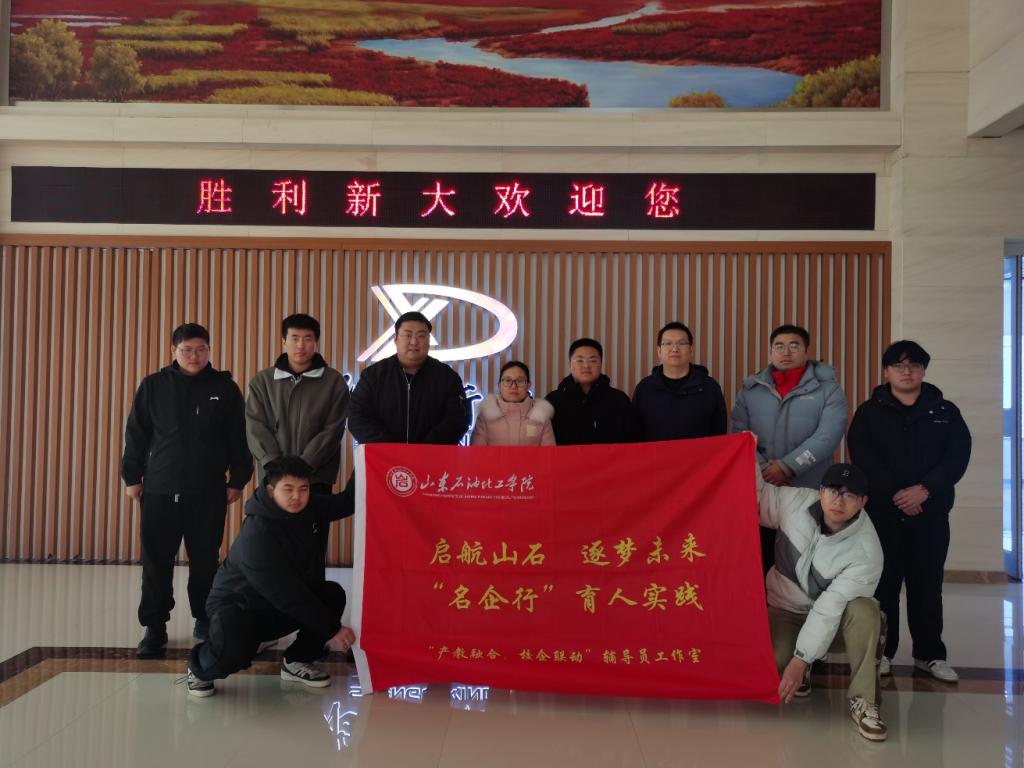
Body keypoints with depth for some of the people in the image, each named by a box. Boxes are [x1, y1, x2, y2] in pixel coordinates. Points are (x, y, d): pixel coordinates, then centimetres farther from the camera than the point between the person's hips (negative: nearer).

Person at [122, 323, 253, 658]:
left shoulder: (225, 388, 3)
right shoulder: (153, 386, 5)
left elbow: (238, 439, 4)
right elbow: (136, 435, 7)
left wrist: (238, 480, 2)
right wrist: (132, 477, 4)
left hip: (209, 492, 0)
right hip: (159, 490, 1)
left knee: (205, 560, 7)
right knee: (156, 562, 2)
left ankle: (205, 619, 22)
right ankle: (155, 628, 11)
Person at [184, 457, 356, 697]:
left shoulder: (308, 507, -9)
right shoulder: (256, 535, -30)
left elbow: (345, 503, 7)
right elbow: (287, 594, -31)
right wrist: (330, 630, -27)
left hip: (279, 609, 7)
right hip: (238, 606, -7)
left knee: (333, 595, -16)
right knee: (233, 651, -36)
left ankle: (297, 661, 4)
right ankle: (201, 668, 1)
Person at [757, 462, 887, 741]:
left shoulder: (867, 551, -26)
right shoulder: (795, 501, -19)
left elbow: (830, 608, -28)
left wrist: (800, 660, -30)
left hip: (835, 620, -1)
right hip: (786, 612, 1)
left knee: (864, 611, -34)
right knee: (772, 663, -27)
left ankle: (863, 702, -18)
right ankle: (795, 667, 12)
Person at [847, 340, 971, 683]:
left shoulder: (946, 411, 8)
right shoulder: (869, 412, 5)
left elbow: (958, 455, -3)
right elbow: (862, 456, -7)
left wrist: (925, 489, -16)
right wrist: (895, 492, -18)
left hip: (930, 512, 1)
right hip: (881, 511, -1)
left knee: (927, 584, 6)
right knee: (883, 582, 3)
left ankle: (930, 653, 16)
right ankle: (881, 650, 14)